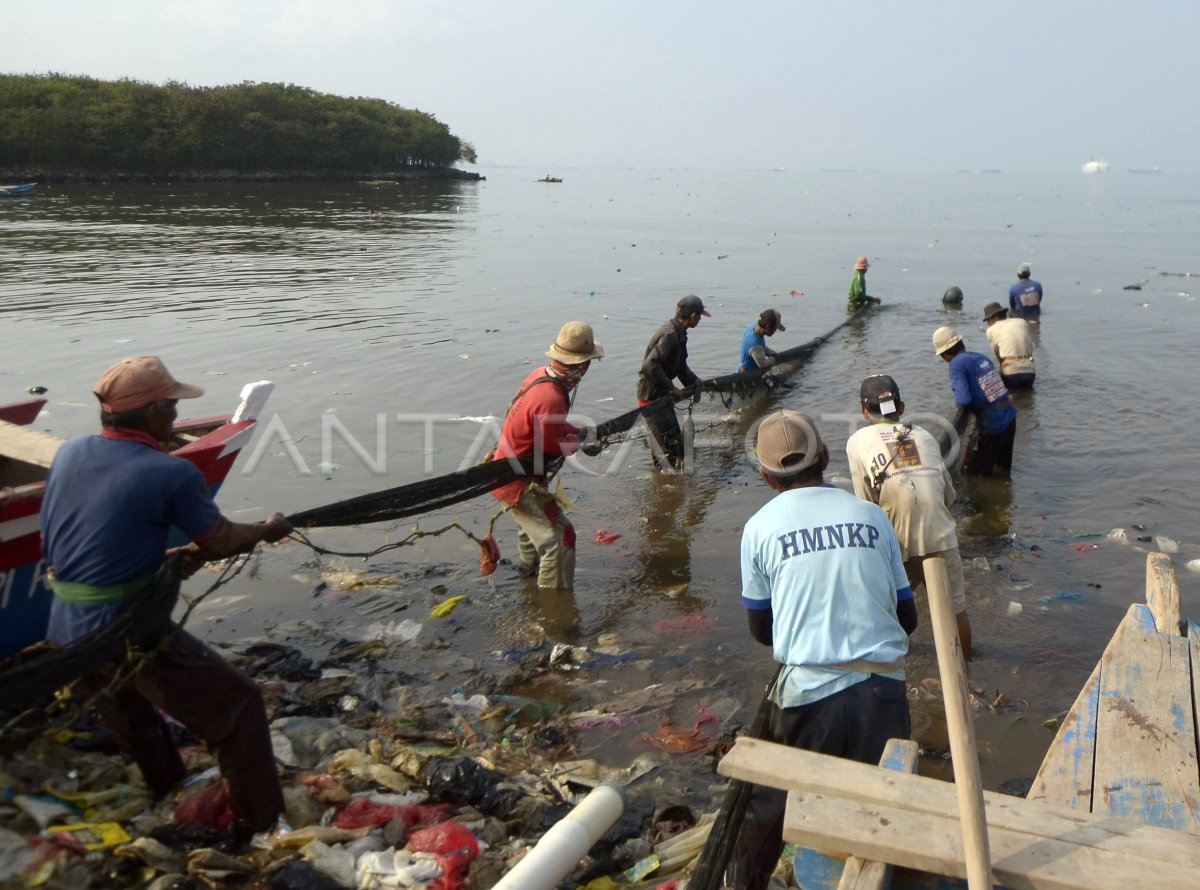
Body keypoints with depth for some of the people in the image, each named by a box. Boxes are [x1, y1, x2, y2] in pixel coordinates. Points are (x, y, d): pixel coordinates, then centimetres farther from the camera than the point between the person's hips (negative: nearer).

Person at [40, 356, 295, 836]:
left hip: (63, 635, 8)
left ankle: (167, 797, 54)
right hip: (129, 634, -8)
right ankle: (262, 826, 13)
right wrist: (268, 530, 14)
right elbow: (222, 541, -7)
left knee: (124, 700, 34)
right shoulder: (172, 474, -18)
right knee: (237, 705, 6)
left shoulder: (68, 454, 2)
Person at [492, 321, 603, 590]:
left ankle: (528, 567, 58)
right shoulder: (551, 399, -34)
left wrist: (581, 433, 4)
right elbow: (553, 449, -21)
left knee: (533, 520, 34)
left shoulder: (541, 375, -5)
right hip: (520, 481, -10)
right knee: (559, 537, -8)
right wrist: (579, 440, -4)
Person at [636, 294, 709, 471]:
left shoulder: (678, 333, 9)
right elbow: (650, 365, -32)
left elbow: (680, 364, 20)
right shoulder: (670, 334, -24)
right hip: (652, 395, -10)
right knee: (672, 444, -8)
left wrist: (694, 382, 8)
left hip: (661, 393, 10)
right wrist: (672, 388, -27)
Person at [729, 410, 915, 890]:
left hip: (810, 693, -1)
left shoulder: (760, 527, -1)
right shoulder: (872, 515, 4)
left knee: (771, 802, 19)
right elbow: (908, 618, 10)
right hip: (884, 689, 2)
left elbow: (761, 629, 8)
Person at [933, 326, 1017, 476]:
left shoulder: (957, 364, -12)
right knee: (1002, 472, 22)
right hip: (1009, 419, 8)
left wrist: (957, 402, 0)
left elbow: (964, 400, -22)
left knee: (972, 475, 8)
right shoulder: (982, 357, 9)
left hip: (990, 426, -7)